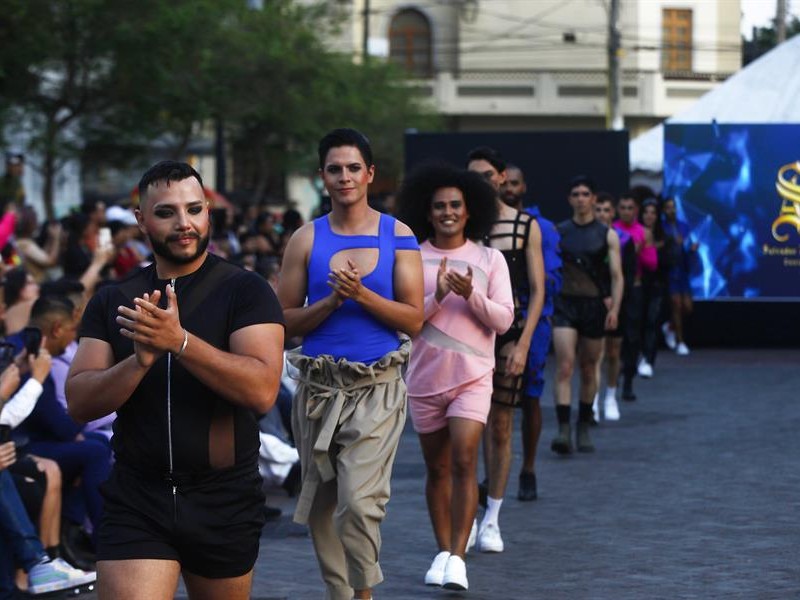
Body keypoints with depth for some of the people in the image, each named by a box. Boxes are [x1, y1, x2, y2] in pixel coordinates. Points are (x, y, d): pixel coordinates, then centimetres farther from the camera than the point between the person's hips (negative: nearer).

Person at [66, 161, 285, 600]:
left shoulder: (245, 291, -6)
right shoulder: (112, 301, 5)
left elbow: (262, 391, -19)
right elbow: (79, 403, -4)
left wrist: (179, 342, -29)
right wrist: (139, 360, -22)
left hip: (225, 502, -1)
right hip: (136, 501, 1)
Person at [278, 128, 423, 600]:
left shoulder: (397, 236, 3)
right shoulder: (307, 240, 5)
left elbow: (414, 319, -1)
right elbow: (285, 321, 3)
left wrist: (362, 295, -13)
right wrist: (332, 301, -12)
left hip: (377, 388, -2)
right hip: (318, 387, 3)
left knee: (360, 500, -16)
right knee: (321, 505, 8)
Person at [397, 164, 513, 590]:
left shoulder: (489, 259, 0)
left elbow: (504, 319, -4)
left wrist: (471, 295, -20)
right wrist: (438, 296, -22)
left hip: (472, 378, -1)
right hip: (425, 378, 2)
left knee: (464, 462, -15)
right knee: (436, 469, 11)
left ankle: (457, 557, -15)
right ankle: (443, 551, 23)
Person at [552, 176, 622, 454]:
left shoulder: (607, 235, 4)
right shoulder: (558, 232, 5)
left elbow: (617, 276, 0)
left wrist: (614, 309, -12)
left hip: (593, 306, 1)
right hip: (565, 304, -1)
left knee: (588, 370, 10)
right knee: (564, 367, -14)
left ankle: (584, 429, 23)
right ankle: (564, 429, -21)